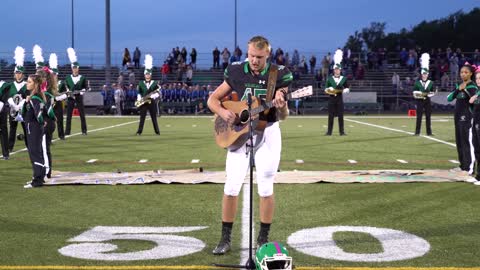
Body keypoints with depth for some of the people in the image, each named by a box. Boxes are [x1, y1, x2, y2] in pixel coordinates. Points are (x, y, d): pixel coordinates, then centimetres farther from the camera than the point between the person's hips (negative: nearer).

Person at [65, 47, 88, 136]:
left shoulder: (82, 78, 3)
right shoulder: (68, 78, 7)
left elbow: (85, 87, 4)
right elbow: (65, 87, 8)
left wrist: (81, 91, -13)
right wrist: (68, 92, -10)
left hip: (79, 97, -1)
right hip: (70, 98, 1)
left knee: (82, 114, 1)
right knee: (69, 115, -1)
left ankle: (84, 131, 7)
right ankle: (67, 131, 2)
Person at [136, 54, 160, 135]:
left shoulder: (155, 83, 5)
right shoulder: (141, 83, 10)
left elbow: (158, 93, 0)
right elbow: (139, 93, 12)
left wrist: (153, 96, -16)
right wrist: (139, 99, -5)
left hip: (152, 102, -1)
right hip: (143, 102, 1)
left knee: (154, 118, 2)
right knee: (142, 117, -3)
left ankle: (157, 131, 6)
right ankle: (139, 131, -3)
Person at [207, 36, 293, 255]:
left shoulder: (278, 75, -6)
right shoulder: (236, 72, -2)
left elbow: (282, 117, -6)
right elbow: (212, 99, 4)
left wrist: (281, 106, -29)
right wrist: (222, 111, -17)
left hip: (267, 133, -1)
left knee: (265, 189, 2)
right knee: (231, 187, 0)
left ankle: (263, 239, 15)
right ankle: (225, 239, 12)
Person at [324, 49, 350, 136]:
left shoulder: (343, 79, 6)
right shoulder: (330, 79, 6)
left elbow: (347, 88, 7)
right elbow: (326, 89, 5)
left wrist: (345, 90, -15)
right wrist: (329, 89, -16)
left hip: (339, 99, 0)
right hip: (331, 99, 0)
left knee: (341, 116, -1)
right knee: (331, 116, 1)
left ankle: (342, 132, 3)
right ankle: (329, 132, 5)